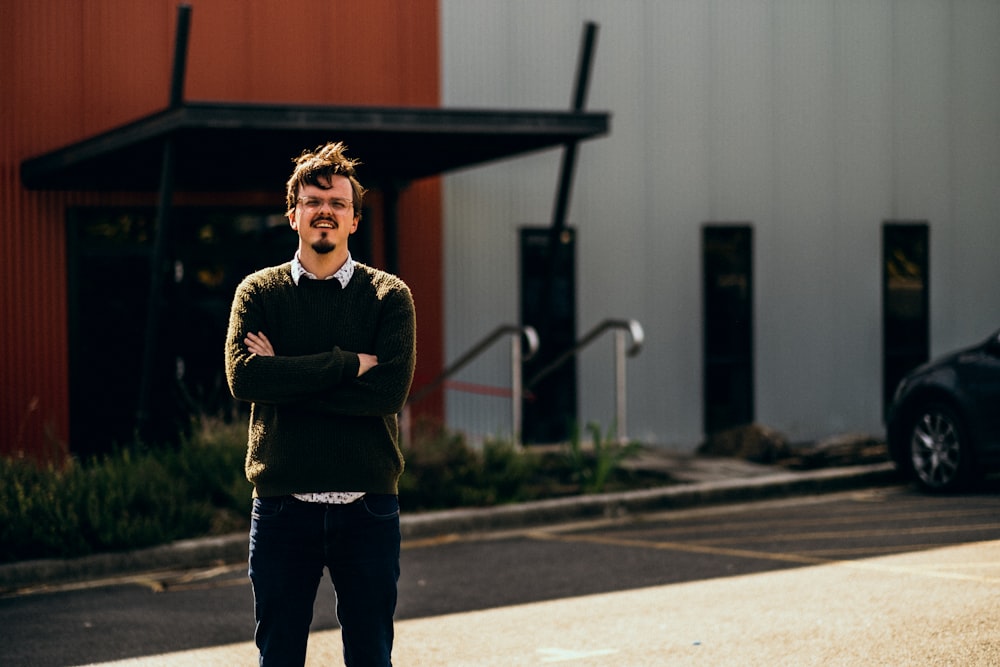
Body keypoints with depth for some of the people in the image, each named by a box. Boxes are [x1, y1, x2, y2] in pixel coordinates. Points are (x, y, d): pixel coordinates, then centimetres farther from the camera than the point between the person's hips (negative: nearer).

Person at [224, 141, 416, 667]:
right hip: (283, 508, 0)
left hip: (367, 507, 0)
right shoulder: (258, 293, 5)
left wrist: (288, 376, -12)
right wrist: (348, 364, -13)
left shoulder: (389, 296, 4)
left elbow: (391, 387, -12)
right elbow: (243, 377, -12)